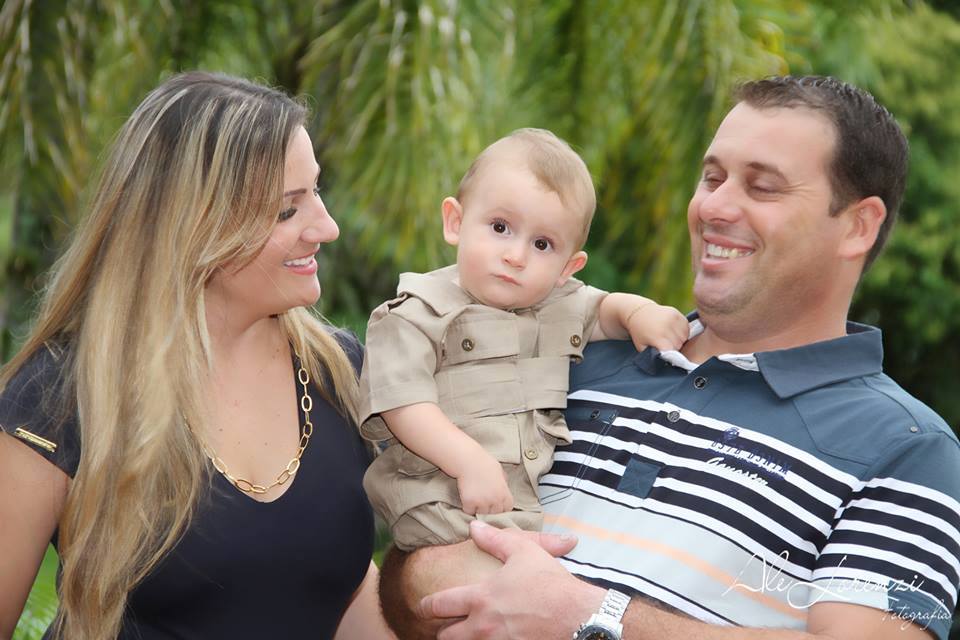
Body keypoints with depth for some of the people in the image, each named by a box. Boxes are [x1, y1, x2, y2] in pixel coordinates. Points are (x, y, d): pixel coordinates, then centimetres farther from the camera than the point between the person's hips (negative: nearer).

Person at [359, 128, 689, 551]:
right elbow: (403, 405, -15)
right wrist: (473, 462, -27)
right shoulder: (418, 315, -6)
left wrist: (640, 312, 10)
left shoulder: (561, 304, 13)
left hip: (547, 489, 7)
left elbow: (602, 308, 34)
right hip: (448, 497, -6)